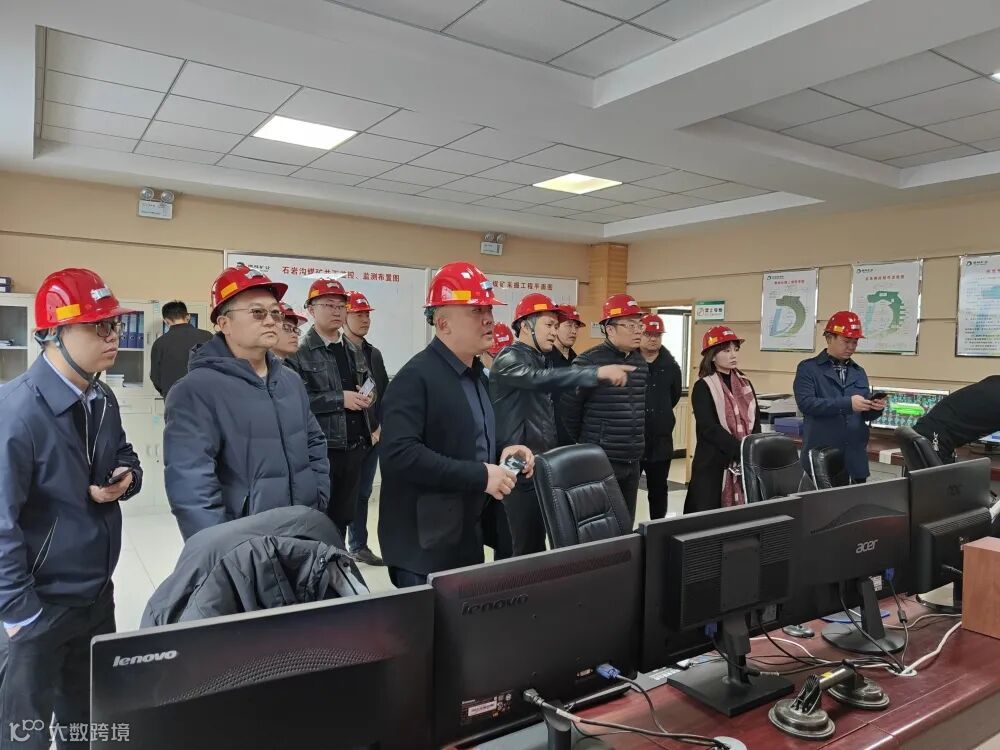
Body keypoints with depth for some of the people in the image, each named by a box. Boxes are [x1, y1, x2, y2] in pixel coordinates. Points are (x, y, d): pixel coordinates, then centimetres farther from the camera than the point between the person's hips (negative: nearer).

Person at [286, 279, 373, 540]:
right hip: (320, 448, -6)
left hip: (354, 446, 6)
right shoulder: (298, 353, -7)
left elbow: (366, 389, 24)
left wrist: (366, 398, 1)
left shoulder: (355, 352, 14)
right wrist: (340, 399, -18)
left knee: (343, 516, 14)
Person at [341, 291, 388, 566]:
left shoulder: (374, 354, 13)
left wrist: (379, 429, 2)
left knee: (362, 494, 14)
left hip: (371, 437, 6)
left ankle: (359, 546, 25)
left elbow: (385, 394, 12)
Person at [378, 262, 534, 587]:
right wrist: (480, 475, -26)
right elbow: (400, 453, -29)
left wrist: (501, 454, 2)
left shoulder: (475, 374, 13)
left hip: (469, 539, 9)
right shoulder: (415, 378, -18)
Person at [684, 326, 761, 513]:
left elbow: (755, 420, 8)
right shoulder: (703, 387, -6)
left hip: (745, 462, 6)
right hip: (713, 462, -5)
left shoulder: (745, 384, 12)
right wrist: (740, 450, -22)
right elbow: (709, 427, -16)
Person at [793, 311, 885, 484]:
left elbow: (864, 415, 16)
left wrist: (875, 408, -7)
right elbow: (806, 403, -17)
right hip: (821, 456, -5)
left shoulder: (859, 372, 16)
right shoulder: (808, 368, -2)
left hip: (855, 456, 6)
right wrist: (847, 403, -23)